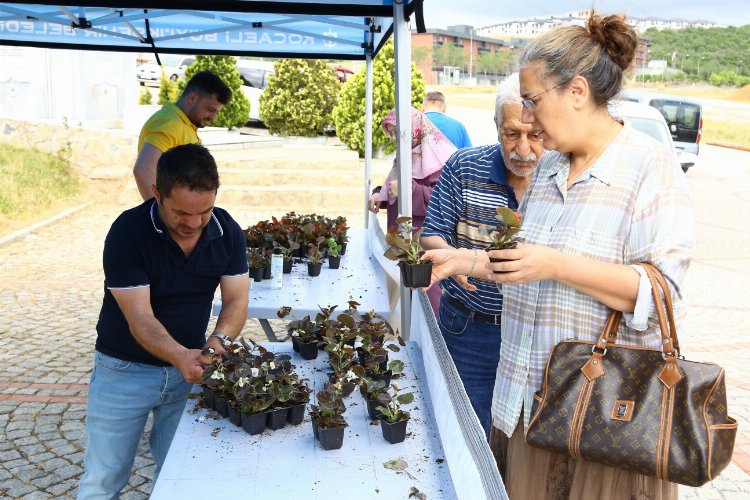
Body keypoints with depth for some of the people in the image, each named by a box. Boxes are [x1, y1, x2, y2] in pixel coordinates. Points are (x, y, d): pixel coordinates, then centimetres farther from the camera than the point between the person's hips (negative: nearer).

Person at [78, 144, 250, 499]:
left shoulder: (227, 232, -10)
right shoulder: (128, 232, -23)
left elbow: (236, 299, -9)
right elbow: (140, 319, -25)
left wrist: (219, 339, -30)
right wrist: (180, 356, -43)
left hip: (188, 366, 3)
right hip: (126, 368, -3)